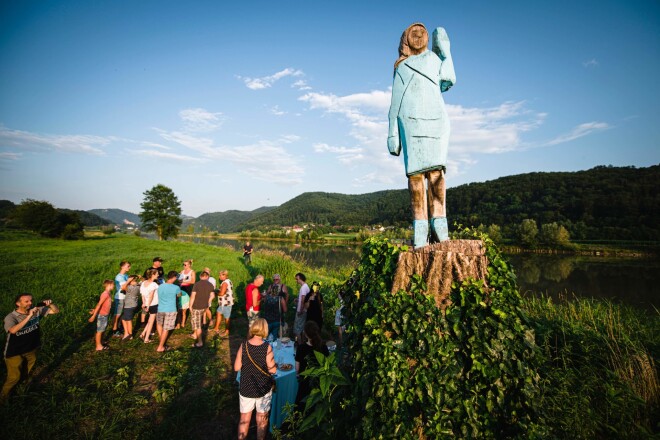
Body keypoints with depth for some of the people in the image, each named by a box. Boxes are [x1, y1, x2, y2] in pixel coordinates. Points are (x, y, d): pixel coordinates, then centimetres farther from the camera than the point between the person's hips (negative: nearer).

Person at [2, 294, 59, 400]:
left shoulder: (37, 310, -15)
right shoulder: (10, 317, -24)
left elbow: (56, 311, -9)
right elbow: (13, 330, -43)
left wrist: (50, 304, -30)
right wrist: (29, 316, -46)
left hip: (32, 349, 4)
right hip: (15, 353, -4)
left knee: (30, 374, 23)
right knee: (14, 377, 8)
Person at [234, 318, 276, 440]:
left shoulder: (243, 346, -14)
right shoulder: (267, 347, -21)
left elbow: (236, 368, -6)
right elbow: (273, 370, -16)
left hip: (246, 389, 2)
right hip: (263, 389, -1)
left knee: (244, 419, 21)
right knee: (262, 420, 20)